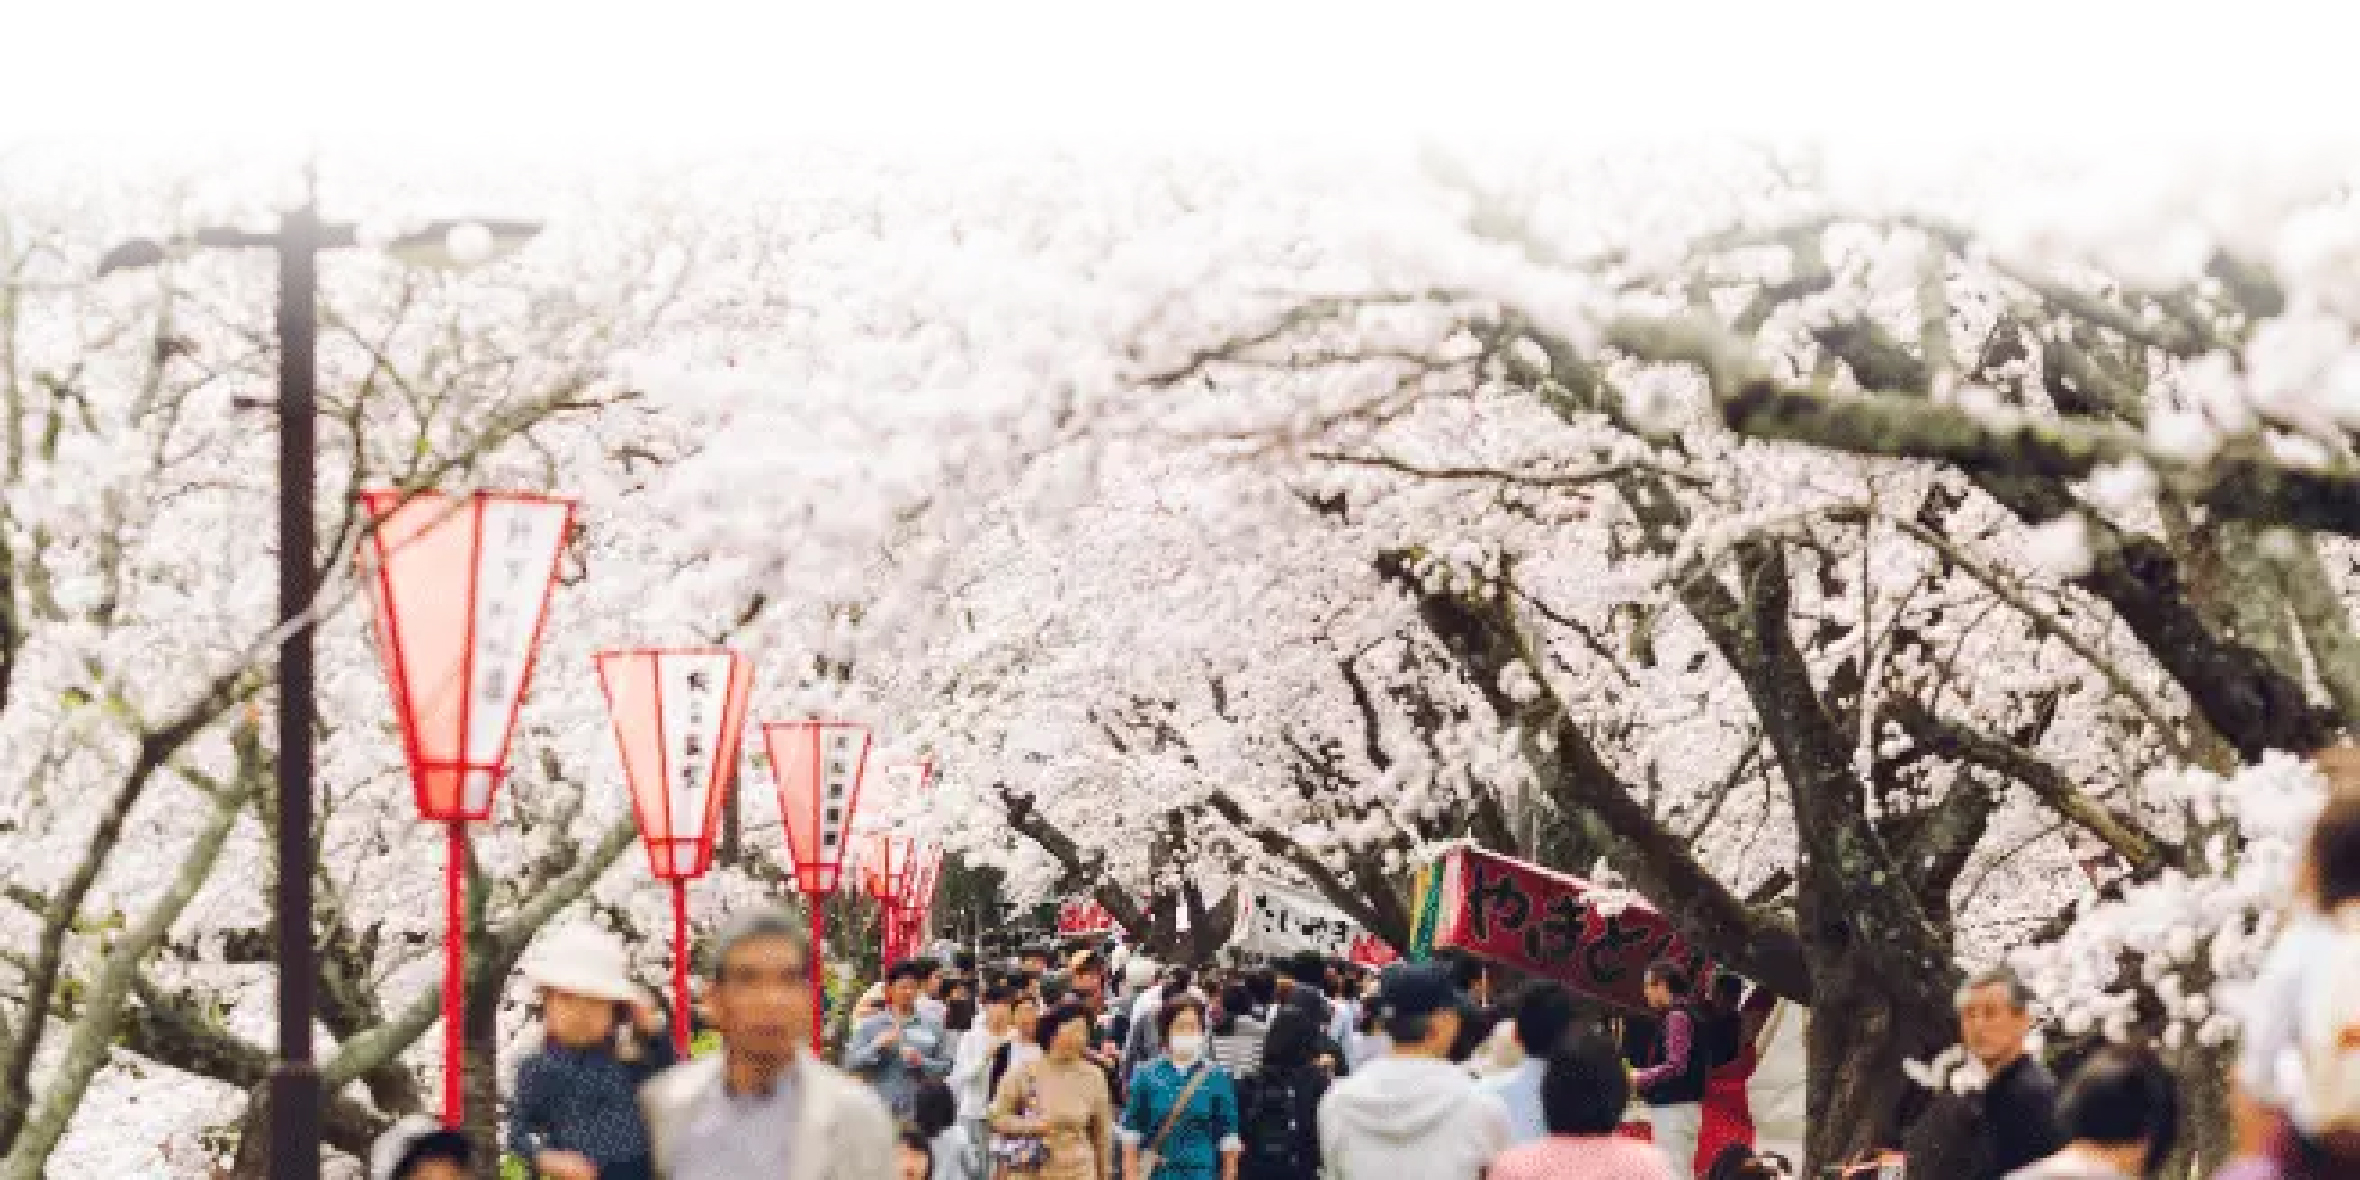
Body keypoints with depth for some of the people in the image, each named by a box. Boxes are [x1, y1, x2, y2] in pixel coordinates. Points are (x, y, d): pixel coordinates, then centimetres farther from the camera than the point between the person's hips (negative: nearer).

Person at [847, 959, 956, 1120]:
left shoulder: (931, 1026, 8)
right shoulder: (869, 1025, 7)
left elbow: (945, 1067, 6)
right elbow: (850, 1063, 1)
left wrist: (922, 1062, -11)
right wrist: (877, 1045, -12)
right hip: (879, 1112, -1)